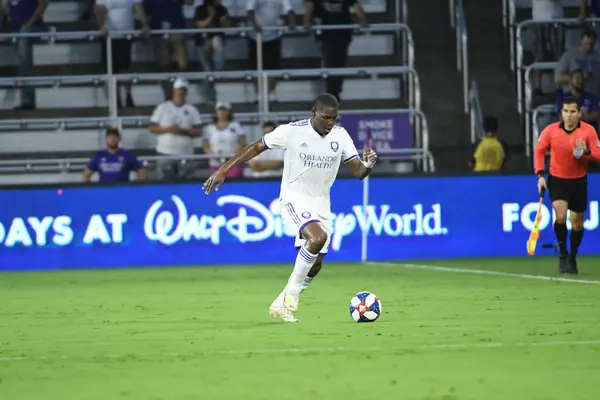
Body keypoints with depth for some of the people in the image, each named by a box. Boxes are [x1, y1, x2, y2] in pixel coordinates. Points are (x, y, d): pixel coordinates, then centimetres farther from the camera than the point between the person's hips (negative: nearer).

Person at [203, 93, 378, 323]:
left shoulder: (340, 135, -2)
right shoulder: (291, 132, -14)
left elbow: (358, 172, -3)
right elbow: (256, 147, -5)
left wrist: (367, 165, -27)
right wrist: (223, 170, -9)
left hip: (321, 204, 6)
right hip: (294, 198, -6)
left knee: (315, 265, 4)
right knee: (318, 237, -31)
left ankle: (281, 305, 23)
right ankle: (292, 292, -16)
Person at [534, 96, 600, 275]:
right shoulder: (550, 130, -9)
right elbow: (539, 151, 3)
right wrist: (540, 175, -7)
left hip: (579, 181, 1)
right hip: (557, 180, -1)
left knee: (577, 223, 9)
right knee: (560, 216, -21)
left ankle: (572, 260, 28)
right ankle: (563, 255, -3)